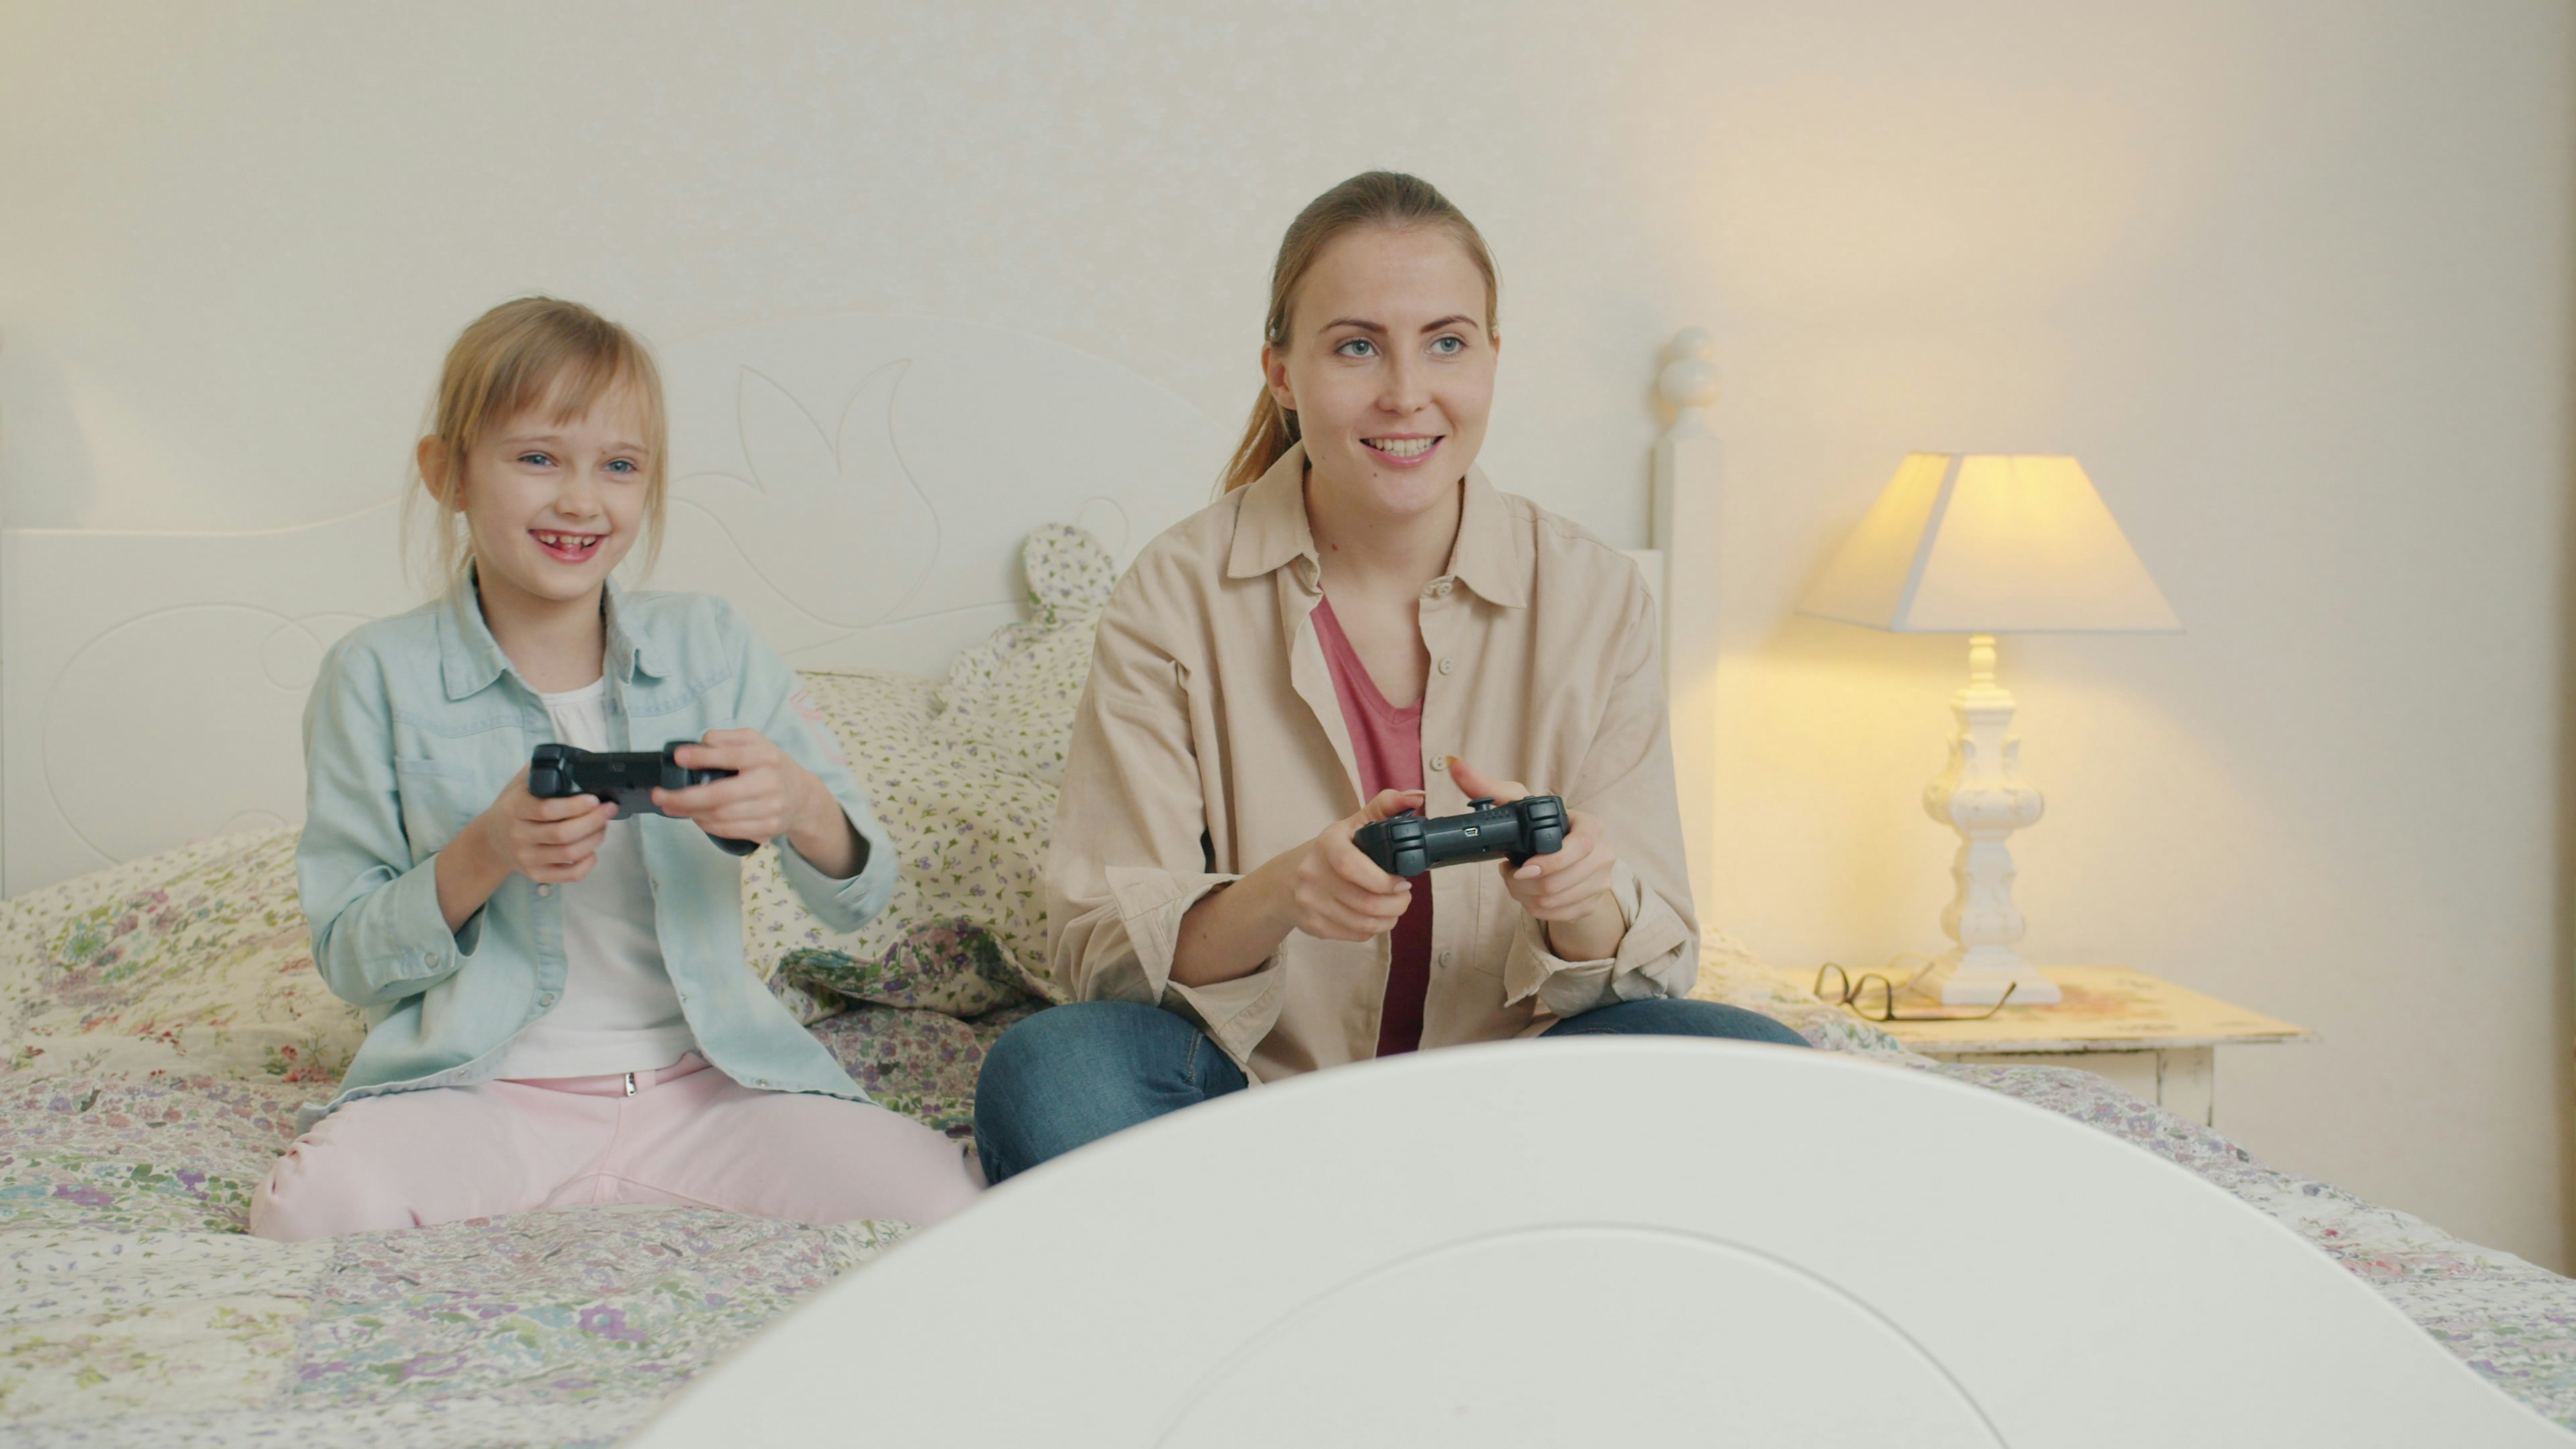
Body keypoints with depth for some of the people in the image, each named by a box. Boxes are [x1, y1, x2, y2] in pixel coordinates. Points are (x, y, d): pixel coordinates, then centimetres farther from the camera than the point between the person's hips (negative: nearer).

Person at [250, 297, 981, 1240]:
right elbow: (348, 959, 0)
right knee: (305, 1211, -33)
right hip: (480, 1088, -2)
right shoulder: (379, 676, -1)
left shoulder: (711, 647, 4)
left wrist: (803, 811, -21)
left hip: (703, 1078, 2)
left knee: (946, 1200, -21)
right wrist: (482, 856, -19)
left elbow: (861, 897, 3)